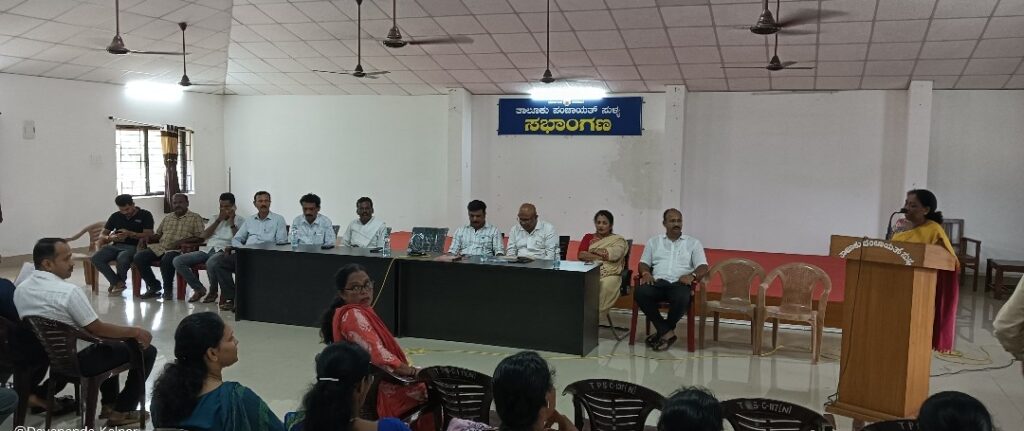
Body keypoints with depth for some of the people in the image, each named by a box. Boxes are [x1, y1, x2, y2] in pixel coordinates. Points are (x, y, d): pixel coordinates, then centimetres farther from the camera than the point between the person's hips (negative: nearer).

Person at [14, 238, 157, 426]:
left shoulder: (20, 289, -1)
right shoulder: (68, 291, -27)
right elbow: (97, 329, -20)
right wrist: (135, 331, -6)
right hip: (76, 362, -9)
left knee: (109, 345, 34)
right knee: (147, 351, 2)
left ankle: (109, 403, 36)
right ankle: (122, 411, 12)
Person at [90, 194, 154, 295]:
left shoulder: (145, 215, 3)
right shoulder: (115, 216, 15)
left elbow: (148, 234, -7)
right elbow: (103, 234, 14)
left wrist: (130, 234, -21)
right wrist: (109, 238, -10)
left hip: (133, 246, -5)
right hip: (116, 245, 5)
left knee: (122, 259, -38)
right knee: (96, 258, -24)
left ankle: (119, 282, -5)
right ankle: (117, 282, -9)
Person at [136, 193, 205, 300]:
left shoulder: (195, 218, 6)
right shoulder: (167, 218, 24)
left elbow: (200, 238, -4)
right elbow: (158, 234, 25)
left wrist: (182, 241, -17)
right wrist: (147, 239, 4)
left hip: (179, 249, -6)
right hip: (160, 247, 6)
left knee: (166, 260, -38)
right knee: (139, 257, -17)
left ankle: (168, 289, -15)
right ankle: (154, 286, -3)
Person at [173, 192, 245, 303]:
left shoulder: (240, 220, 8)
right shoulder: (214, 218, 23)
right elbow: (203, 236, 7)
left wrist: (232, 222, -9)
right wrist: (219, 220, 1)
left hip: (223, 250, -6)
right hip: (207, 249, 6)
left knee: (211, 263, -41)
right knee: (178, 261, -14)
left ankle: (213, 291, -11)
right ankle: (199, 289, 0)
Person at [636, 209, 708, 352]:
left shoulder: (693, 243, 16)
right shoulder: (653, 241, 21)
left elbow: (703, 267, 6)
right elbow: (643, 263, 16)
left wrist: (692, 275, -16)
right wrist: (646, 273, -8)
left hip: (679, 284, -1)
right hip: (658, 282, 2)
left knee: (682, 298, -38)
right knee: (641, 293, -32)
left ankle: (663, 331, -13)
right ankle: (667, 332, -23)